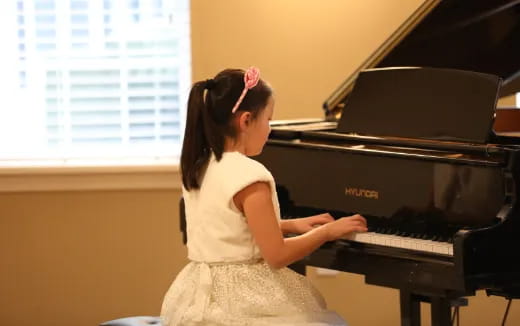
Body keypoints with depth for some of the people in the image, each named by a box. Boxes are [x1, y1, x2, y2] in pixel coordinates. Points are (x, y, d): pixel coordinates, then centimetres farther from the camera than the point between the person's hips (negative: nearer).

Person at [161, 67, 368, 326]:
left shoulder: (197, 168, 6)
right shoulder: (250, 176, -20)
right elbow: (277, 255, -18)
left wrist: (291, 225, 20)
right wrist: (327, 232, -5)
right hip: (239, 301, -8)